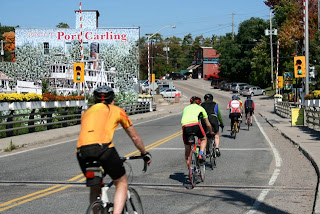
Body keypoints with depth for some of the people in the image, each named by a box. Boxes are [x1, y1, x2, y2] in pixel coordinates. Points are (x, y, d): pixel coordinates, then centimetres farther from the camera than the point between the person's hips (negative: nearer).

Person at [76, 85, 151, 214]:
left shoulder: (87, 112, 31)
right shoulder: (117, 110, 23)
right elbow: (135, 137, 32)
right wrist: (145, 154, 46)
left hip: (82, 151, 3)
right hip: (103, 148, -3)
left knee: (94, 188, 25)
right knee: (122, 183, 16)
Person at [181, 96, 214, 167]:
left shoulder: (186, 108, 34)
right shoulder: (200, 108, 27)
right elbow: (208, 124, 34)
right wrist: (211, 132, 51)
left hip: (185, 126, 2)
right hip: (195, 125, -2)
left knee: (187, 149, 16)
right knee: (203, 139, 28)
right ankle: (201, 154, 7)